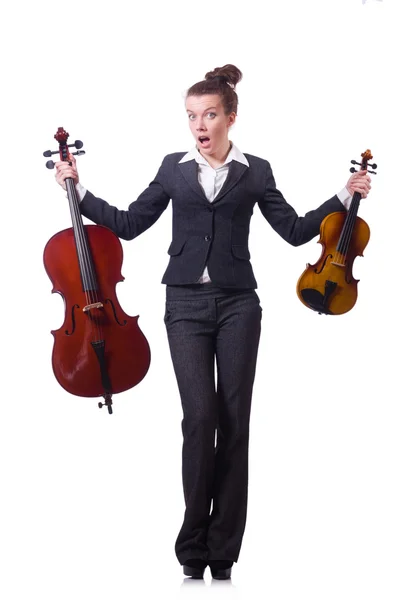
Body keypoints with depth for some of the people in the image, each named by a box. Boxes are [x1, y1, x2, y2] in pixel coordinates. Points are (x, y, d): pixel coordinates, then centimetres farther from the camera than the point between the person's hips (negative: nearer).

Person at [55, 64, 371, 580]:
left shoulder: (255, 171, 7)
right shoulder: (174, 169, 9)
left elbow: (296, 230, 6)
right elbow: (129, 223, 12)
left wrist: (345, 197, -1)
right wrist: (79, 192, 9)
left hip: (237, 303, 0)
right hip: (187, 303, 0)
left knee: (235, 420, -1)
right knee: (201, 415, -12)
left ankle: (222, 548, 6)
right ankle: (194, 542, 0)